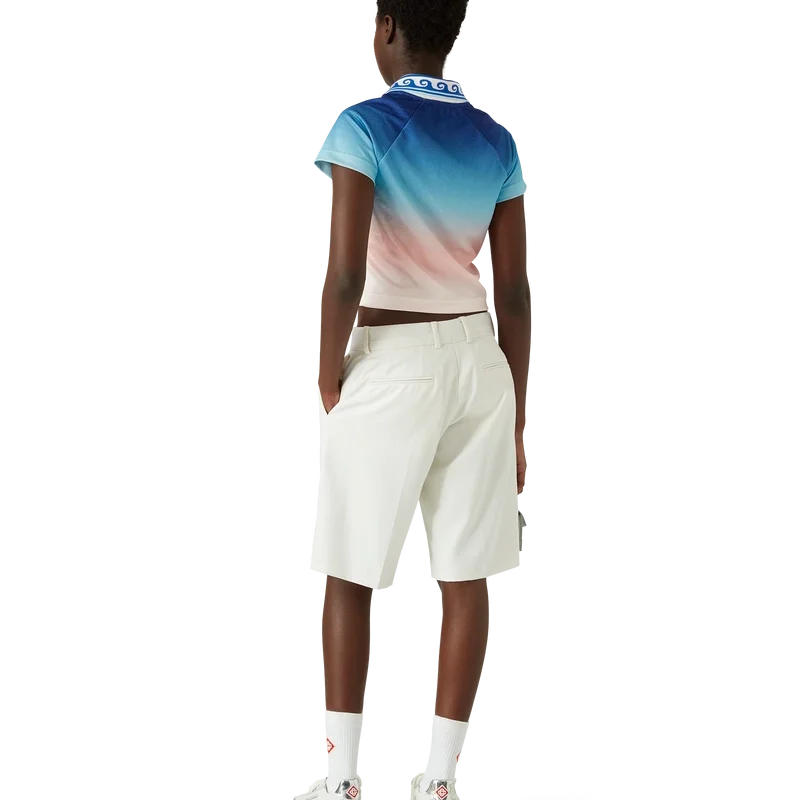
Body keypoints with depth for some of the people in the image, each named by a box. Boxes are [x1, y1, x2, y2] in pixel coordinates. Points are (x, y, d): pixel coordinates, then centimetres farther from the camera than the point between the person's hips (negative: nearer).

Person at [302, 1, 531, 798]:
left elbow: (345, 274, -19)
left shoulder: (362, 125, -12)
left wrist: (329, 381, -5)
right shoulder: (497, 142, 4)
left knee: (349, 574, 6)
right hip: (479, 364, 5)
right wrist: (516, 408, 11)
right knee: (467, 576, 5)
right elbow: (514, 290, 4)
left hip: (390, 366, -5)